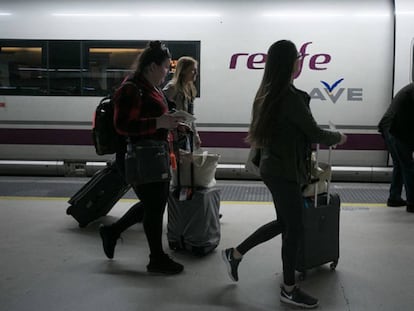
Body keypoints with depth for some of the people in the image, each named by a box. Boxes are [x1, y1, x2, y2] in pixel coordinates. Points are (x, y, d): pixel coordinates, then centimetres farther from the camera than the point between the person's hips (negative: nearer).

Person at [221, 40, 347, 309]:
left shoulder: (268, 93, 8)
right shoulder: (290, 96, -20)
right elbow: (314, 133, -16)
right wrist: (338, 137, 3)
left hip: (274, 168, 9)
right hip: (284, 172, -9)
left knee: (284, 223, 21)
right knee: (294, 228, 3)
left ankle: (235, 254, 29)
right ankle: (289, 289, 18)